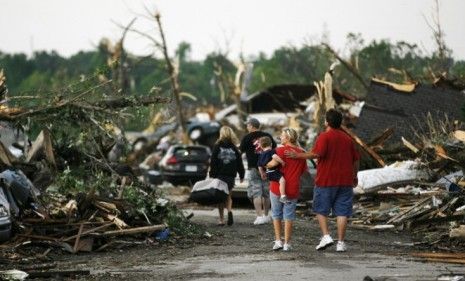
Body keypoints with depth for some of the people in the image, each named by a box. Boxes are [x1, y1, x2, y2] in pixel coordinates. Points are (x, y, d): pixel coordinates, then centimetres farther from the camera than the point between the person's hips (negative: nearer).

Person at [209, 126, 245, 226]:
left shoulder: (217, 146, -4)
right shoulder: (234, 148, 3)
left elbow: (213, 162, -6)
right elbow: (239, 162, 5)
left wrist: (212, 175, -2)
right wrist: (241, 175, 12)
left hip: (220, 175, -2)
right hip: (231, 176, 2)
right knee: (228, 195, 15)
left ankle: (221, 219, 2)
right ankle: (229, 211, -13)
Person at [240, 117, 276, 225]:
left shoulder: (247, 138, -5)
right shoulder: (267, 136, 9)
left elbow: (241, 151, 0)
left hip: (254, 168, -4)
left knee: (256, 193, -4)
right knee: (266, 193, 12)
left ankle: (260, 216, -14)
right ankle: (266, 215, 18)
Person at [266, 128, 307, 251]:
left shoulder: (281, 150, -10)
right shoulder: (301, 153, 5)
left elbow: (273, 163, -23)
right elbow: (304, 171, 12)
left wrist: (264, 164, -3)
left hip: (277, 187, -3)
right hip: (293, 189, 3)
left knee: (276, 215, 11)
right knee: (289, 217, 8)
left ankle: (278, 241, 7)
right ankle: (287, 243, 6)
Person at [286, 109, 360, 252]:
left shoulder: (324, 136, -8)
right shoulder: (347, 138, 11)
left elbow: (317, 153, -23)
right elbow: (355, 160, 14)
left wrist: (298, 155, -15)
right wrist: (354, 176, 27)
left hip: (326, 181, -4)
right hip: (345, 181, 4)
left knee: (321, 210, 10)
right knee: (342, 212, 4)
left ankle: (326, 236, -4)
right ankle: (341, 242, 2)